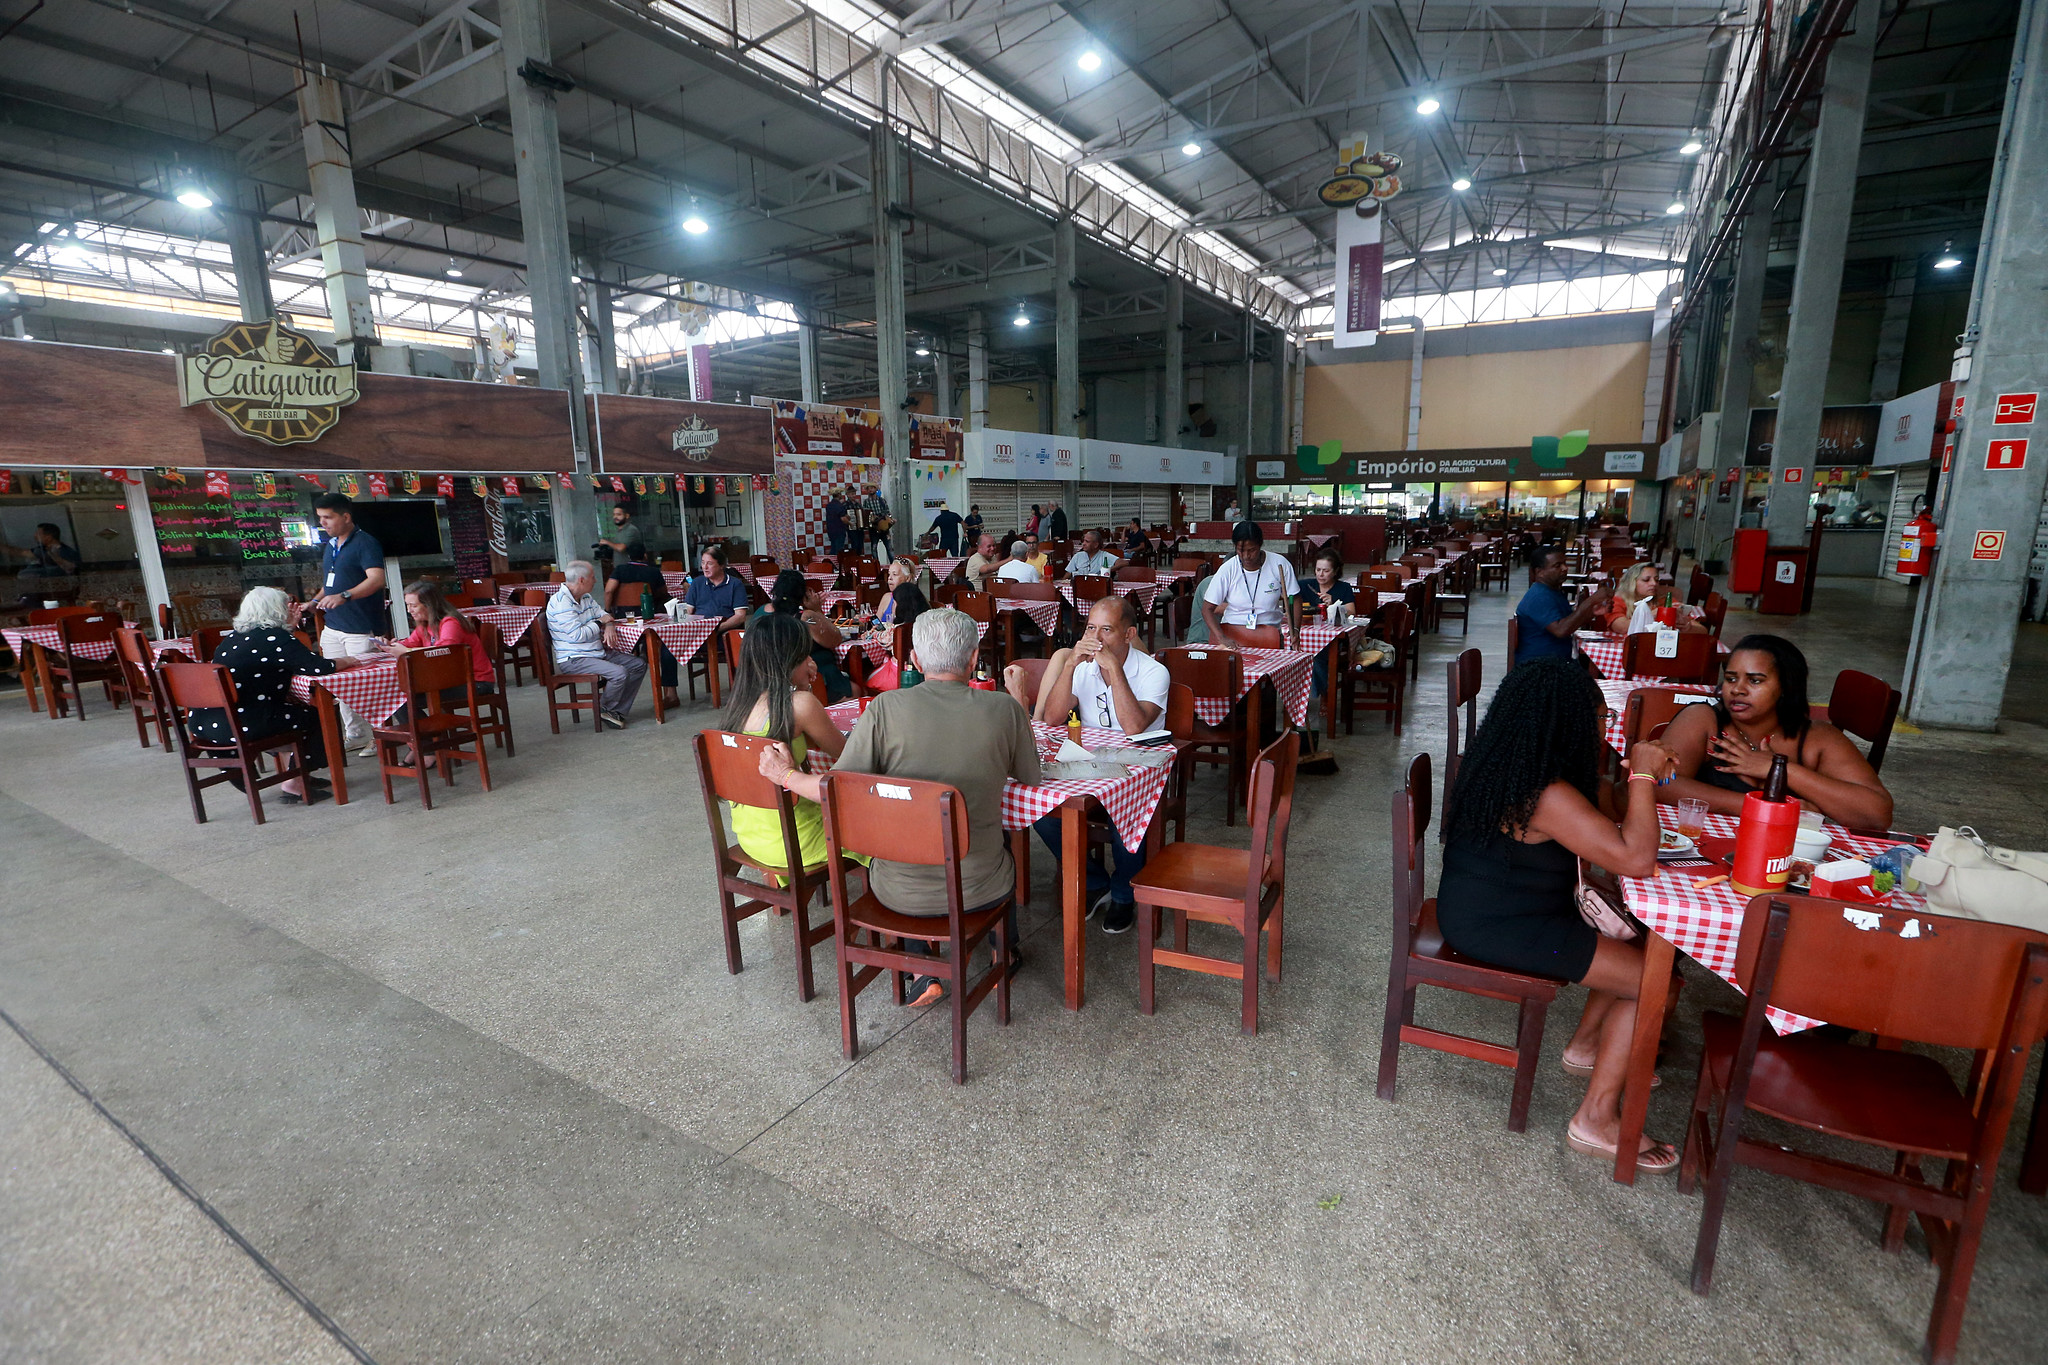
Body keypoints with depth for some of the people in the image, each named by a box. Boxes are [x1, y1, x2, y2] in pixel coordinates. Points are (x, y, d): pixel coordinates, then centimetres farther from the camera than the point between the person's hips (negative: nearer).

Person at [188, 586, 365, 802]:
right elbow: (320, 668, -13)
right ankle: (295, 784, 13)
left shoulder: (231, 638, 15)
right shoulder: (276, 638, -8)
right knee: (317, 717, 8)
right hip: (242, 726, -9)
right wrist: (346, 660, 6)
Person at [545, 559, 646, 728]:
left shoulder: (586, 597, 13)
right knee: (619, 673, -29)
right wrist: (600, 623, -7)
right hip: (573, 660, -10)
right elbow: (578, 635, -23)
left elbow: (603, 614, 21)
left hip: (598, 653, 10)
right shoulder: (560, 603, -17)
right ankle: (605, 710, -2)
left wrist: (609, 625, -5)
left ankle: (618, 711, 3)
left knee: (639, 664, 2)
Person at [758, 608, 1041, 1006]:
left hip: (899, 893, 0)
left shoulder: (885, 708, -15)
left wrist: (787, 776, 4)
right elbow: (1029, 776, 3)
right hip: (979, 890, 1)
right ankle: (1005, 953, 50)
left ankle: (923, 971, 27)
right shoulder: (1005, 709, -13)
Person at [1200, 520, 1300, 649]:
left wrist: (1295, 630, -10)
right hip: (1231, 632, 0)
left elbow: (1294, 600, 7)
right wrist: (1222, 638, -20)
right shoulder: (1227, 570, -6)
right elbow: (1207, 609, -5)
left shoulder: (1280, 565, -3)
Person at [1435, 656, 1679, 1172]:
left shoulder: (1499, 765, 1)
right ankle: (1597, 1120, 8)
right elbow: (1636, 858, -28)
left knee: (1639, 935, 17)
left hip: (1479, 910, 10)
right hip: (1499, 930, -10)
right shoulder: (1545, 794, -29)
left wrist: (1641, 775, 6)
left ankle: (1585, 1045, 34)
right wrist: (1642, 776, -18)